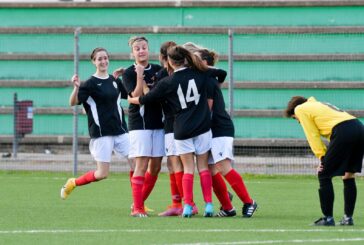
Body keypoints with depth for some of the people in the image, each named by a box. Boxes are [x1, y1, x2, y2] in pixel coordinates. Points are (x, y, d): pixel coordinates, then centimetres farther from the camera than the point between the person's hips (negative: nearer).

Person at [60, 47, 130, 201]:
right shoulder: (90, 84, -7)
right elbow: (73, 102, -17)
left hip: (120, 131, 6)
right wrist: (76, 87, -35)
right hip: (101, 133, -6)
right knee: (102, 174, -7)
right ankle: (72, 183, 17)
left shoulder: (115, 81, 10)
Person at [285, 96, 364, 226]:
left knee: (324, 175, 4)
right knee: (349, 175, 18)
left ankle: (328, 218, 3)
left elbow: (313, 136, 4)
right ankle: (348, 217, 19)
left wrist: (322, 157, 4)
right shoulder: (319, 105, 36)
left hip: (344, 132, -8)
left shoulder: (300, 109, 14)